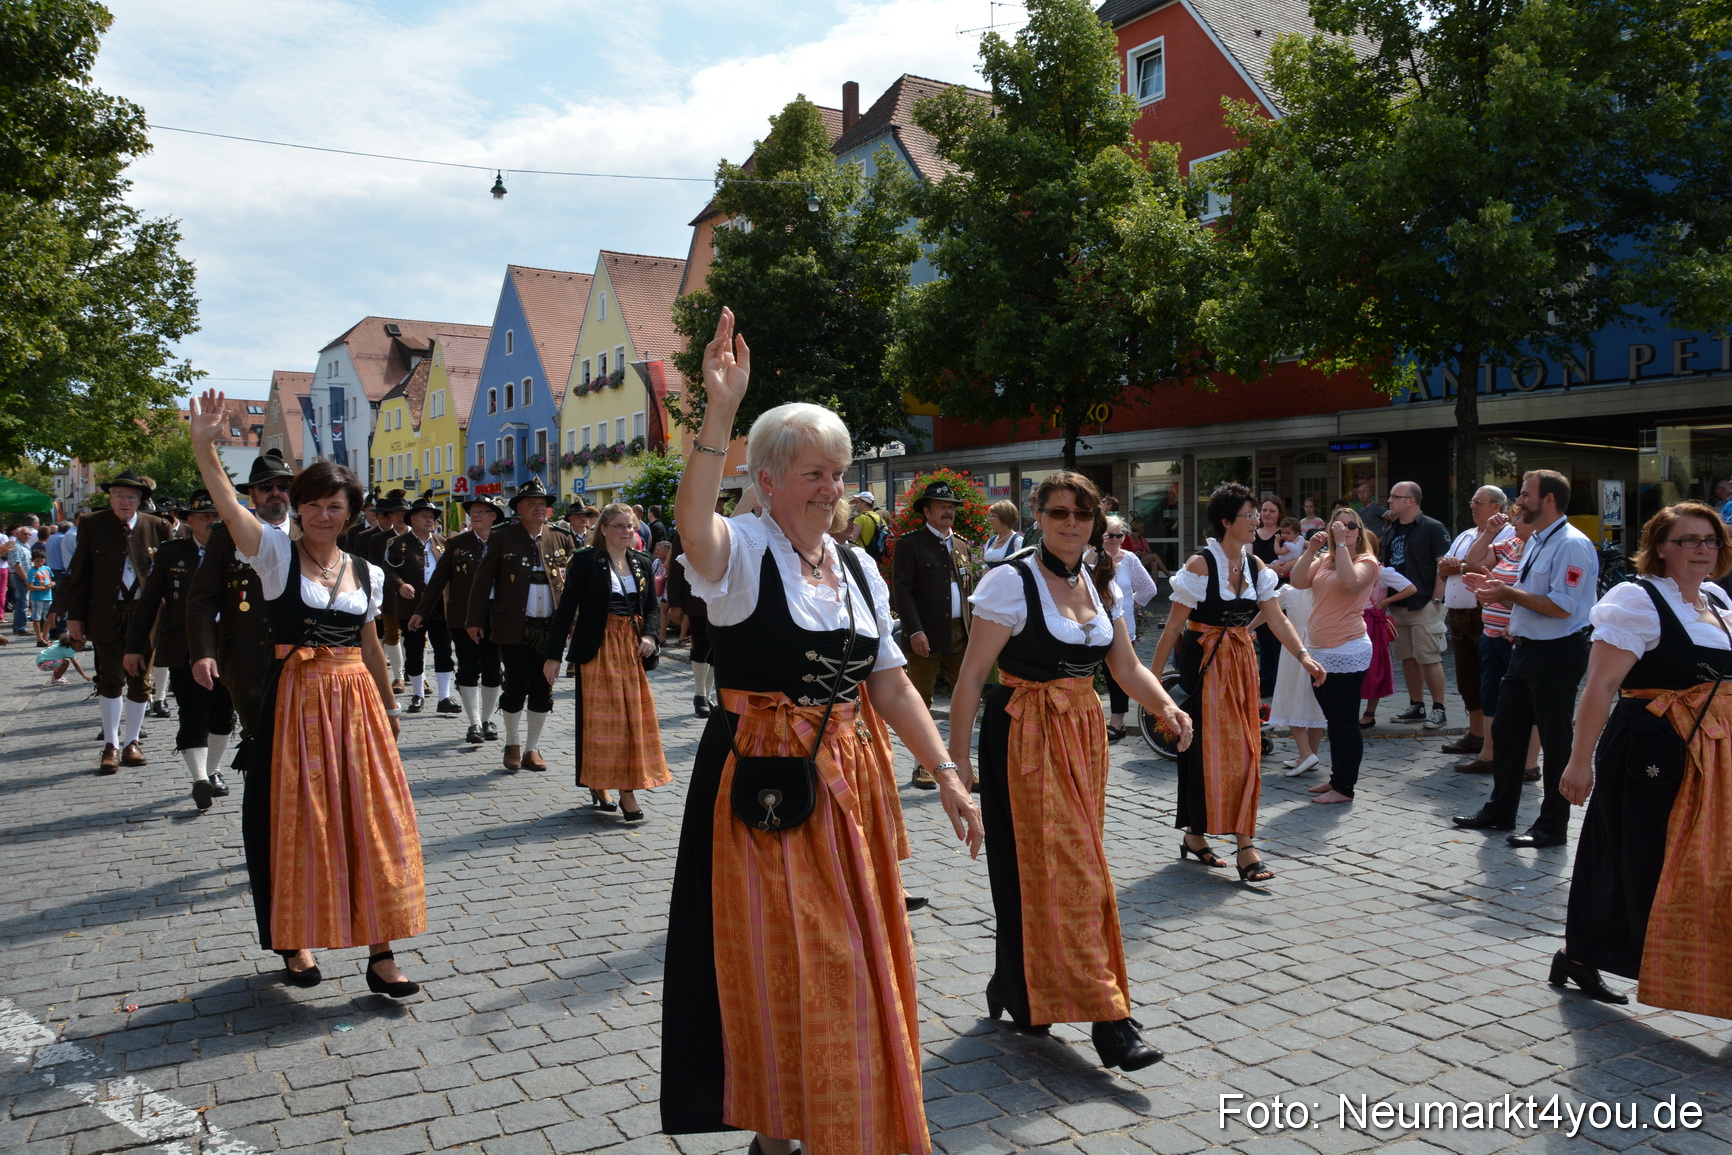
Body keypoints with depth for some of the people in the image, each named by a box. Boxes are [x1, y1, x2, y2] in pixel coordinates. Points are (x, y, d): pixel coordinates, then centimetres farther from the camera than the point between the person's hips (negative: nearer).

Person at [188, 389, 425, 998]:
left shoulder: (367, 573, 9)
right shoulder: (277, 553, -1)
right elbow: (229, 509, -19)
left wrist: (388, 707, 21)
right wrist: (204, 446, -33)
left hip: (356, 702, 3)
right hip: (296, 701, -3)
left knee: (372, 822, 1)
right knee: (298, 823, 4)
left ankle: (380, 953, 8)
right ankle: (297, 941, 23)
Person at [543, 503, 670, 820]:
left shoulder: (641, 562, 9)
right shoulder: (585, 560, -6)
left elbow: (651, 606, 13)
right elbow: (567, 607, -7)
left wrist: (649, 634, -7)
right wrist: (554, 655, -10)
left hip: (632, 649, 5)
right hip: (598, 649, -5)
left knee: (634, 717, 4)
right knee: (600, 718, -1)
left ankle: (628, 790, 11)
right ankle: (598, 786, 10)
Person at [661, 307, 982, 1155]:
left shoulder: (859, 569, 9)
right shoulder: (742, 552, -10)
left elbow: (891, 683, 10)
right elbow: (692, 524, -35)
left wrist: (947, 778, 5)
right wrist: (721, 411, -44)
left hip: (851, 786, 6)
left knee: (856, 965, 15)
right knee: (776, 970, 5)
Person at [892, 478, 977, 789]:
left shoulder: (963, 547, 15)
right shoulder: (909, 544, -3)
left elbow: (969, 592, 18)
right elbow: (902, 590, -9)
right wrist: (915, 631, -17)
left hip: (961, 636, 5)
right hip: (925, 637, -5)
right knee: (921, 704, 4)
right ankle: (923, 766, 14)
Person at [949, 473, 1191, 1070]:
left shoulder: (1100, 584, 9)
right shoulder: (1011, 580, -12)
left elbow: (1127, 667, 10)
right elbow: (972, 675, -12)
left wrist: (1167, 707, -9)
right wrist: (957, 756, -14)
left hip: (1085, 733, 7)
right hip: (1025, 736, -7)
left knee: (1072, 863, 11)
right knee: (1056, 869, -6)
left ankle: (1016, 986, 28)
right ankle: (1106, 1017, -2)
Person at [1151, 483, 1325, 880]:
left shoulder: (1255, 566, 6)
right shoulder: (1201, 564, -13)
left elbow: (1277, 619, 3)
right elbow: (1173, 626, -13)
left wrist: (1303, 656, -11)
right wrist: (1154, 676, -13)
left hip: (1241, 661, 7)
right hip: (1204, 663, -7)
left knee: (1243, 749, 6)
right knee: (1207, 748, -4)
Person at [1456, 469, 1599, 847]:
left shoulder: (1572, 545, -17)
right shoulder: (1536, 542, 14)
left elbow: (1561, 606, -24)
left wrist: (1508, 592, -18)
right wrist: (1494, 585, 8)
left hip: (1557, 654, -10)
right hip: (1525, 648, 10)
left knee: (1555, 740, 2)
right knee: (1507, 731, 16)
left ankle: (1552, 826, 14)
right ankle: (1500, 811, 29)